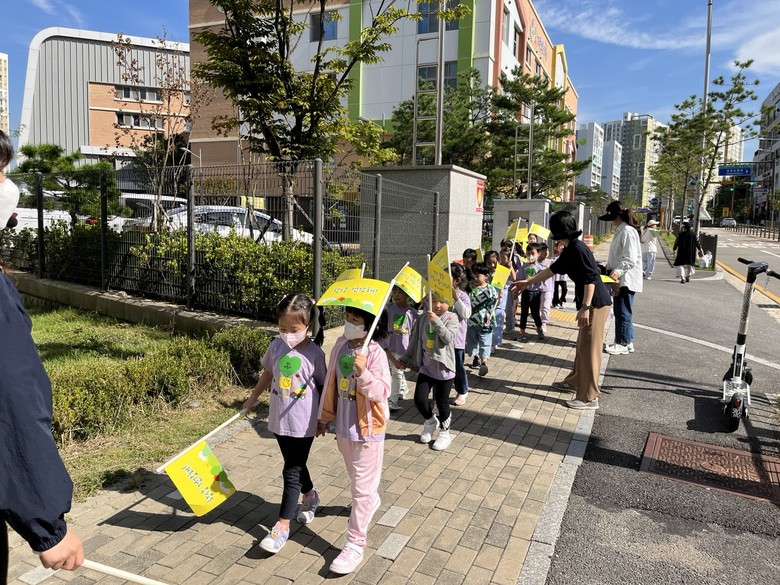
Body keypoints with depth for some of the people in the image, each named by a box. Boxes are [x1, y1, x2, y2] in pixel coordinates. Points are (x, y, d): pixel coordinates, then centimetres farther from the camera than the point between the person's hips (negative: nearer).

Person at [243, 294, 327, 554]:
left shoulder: (315, 354, -15)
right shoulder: (276, 347, -4)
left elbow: (323, 386, -5)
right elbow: (267, 375, 13)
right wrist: (252, 399, 22)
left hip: (303, 423, -4)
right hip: (279, 419, 5)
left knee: (291, 472, 1)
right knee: (295, 467, 20)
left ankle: (282, 526, 12)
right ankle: (310, 496, 47)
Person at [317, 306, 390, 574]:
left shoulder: (375, 353, -20)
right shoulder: (340, 345, -2)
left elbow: (382, 391, -24)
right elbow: (331, 383, 7)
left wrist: (363, 373, -40)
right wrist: (324, 417, 13)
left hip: (367, 428, -7)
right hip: (343, 425, 7)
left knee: (362, 487, 2)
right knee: (357, 478, 28)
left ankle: (355, 544, 13)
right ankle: (371, 501, 57)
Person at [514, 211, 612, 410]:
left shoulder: (578, 248, -17)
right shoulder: (569, 250, 13)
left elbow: (591, 279, -22)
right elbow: (551, 270, 26)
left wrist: (585, 308, -24)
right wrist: (527, 282, 34)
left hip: (596, 304, -10)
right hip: (589, 303, 10)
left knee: (589, 349, -4)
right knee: (582, 346, 21)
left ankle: (589, 398, 2)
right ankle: (574, 382, 36)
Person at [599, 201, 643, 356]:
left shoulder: (628, 231, -17)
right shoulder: (620, 231, 13)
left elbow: (630, 259, -23)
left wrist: (617, 271, -33)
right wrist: (609, 268, 13)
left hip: (626, 279, -10)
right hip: (620, 278, 10)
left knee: (623, 312, -1)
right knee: (621, 311, 15)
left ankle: (623, 344, 8)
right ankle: (626, 341, 25)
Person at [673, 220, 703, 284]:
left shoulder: (681, 234, -13)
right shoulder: (693, 234, -2)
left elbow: (677, 242, -8)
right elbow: (697, 242, 4)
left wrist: (674, 249, 7)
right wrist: (700, 249, 15)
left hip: (682, 252, -4)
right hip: (691, 252, 4)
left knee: (681, 264, 0)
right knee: (689, 264, 20)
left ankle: (682, 278, -15)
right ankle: (688, 277, 30)